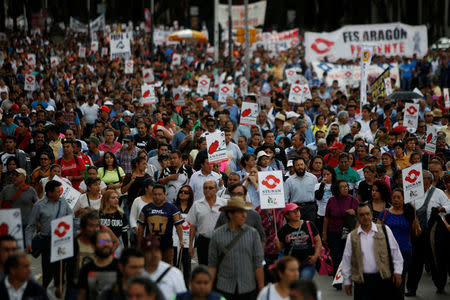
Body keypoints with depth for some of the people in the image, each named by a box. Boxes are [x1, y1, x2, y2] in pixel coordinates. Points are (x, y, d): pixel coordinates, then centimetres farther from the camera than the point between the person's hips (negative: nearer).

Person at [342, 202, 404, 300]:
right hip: (362, 280, 0)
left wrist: (397, 271, 2)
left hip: (383, 278, 0)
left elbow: (395, 252, 7)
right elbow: (346, 260, 12)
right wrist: (347, 281, 11)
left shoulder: (384, 230, 5)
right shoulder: (352, 236, 7)